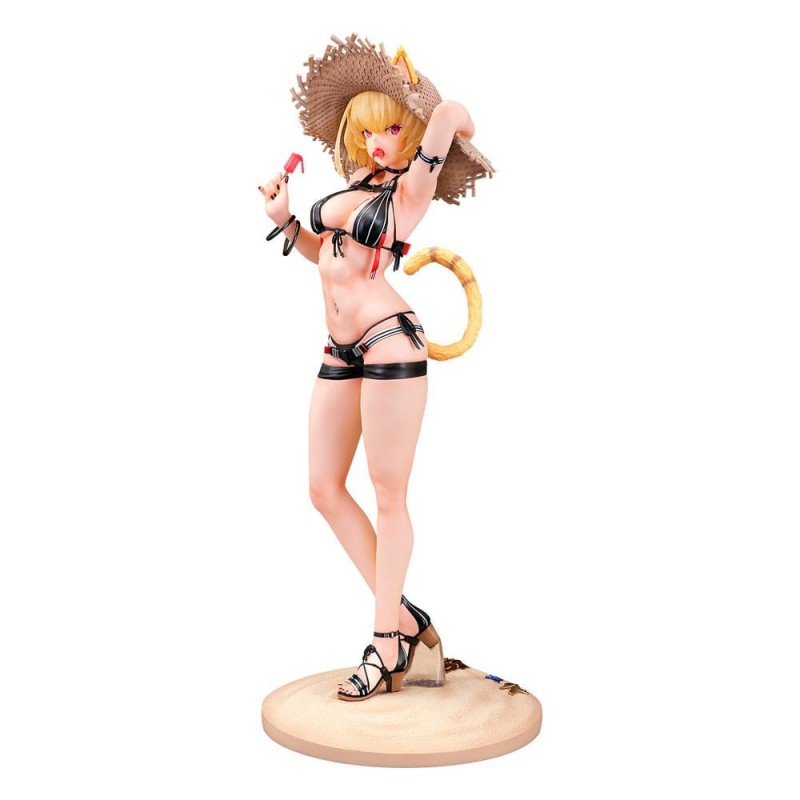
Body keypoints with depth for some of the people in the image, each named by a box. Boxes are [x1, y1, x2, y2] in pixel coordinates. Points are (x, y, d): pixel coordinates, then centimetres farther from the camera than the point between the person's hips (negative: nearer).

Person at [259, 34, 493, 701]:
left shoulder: (410, 188, -3)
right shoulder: (355, 184, 17)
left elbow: (452, 115, -16)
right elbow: (323, 252, 30)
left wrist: (448, 126, 5)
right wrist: (285, 221, 16)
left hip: (389, 341, -8)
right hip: (341, 350, 8)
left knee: (388, 495, -1)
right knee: (325, 489, 7)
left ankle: (389, 640, 13)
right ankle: (406, 622, 16)